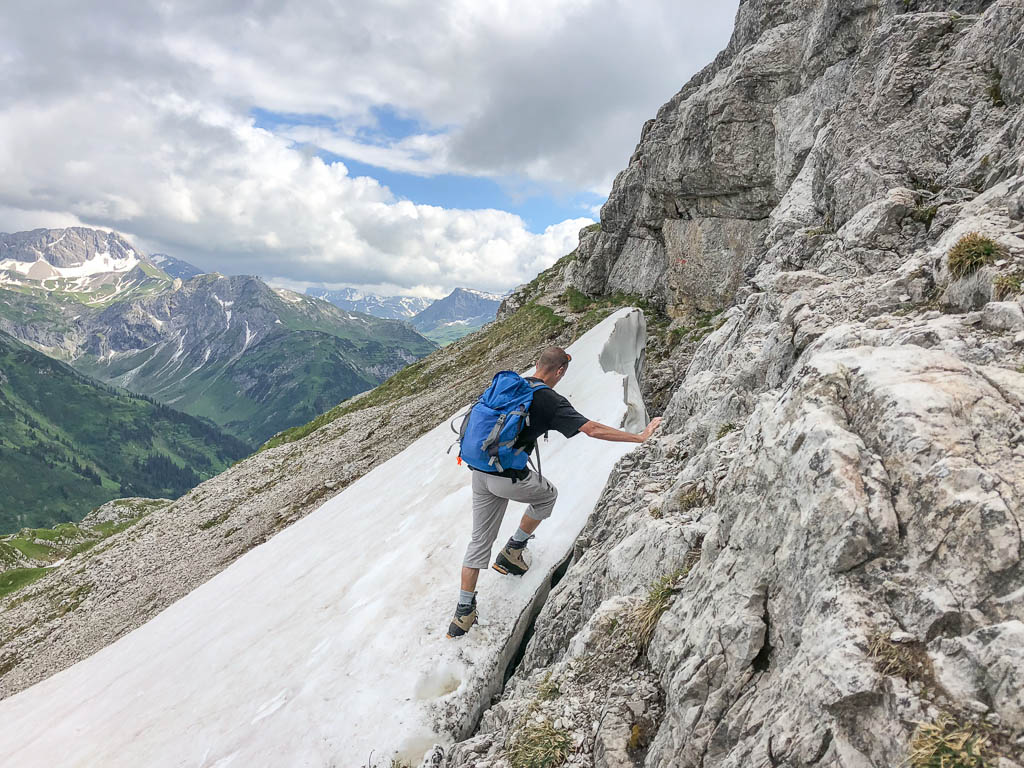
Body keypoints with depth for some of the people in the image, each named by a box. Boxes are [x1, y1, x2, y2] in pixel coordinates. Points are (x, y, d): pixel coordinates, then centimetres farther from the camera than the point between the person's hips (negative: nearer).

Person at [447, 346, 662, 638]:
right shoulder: (550, 400, -12)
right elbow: (593, 430, -16)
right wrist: (641, 436, -9)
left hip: (480, 470, 6)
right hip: (509, 477, -6)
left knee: (480, 540, 16)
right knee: (548, 494, 26)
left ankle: (463, 614, 20)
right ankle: (511, 553, 28)